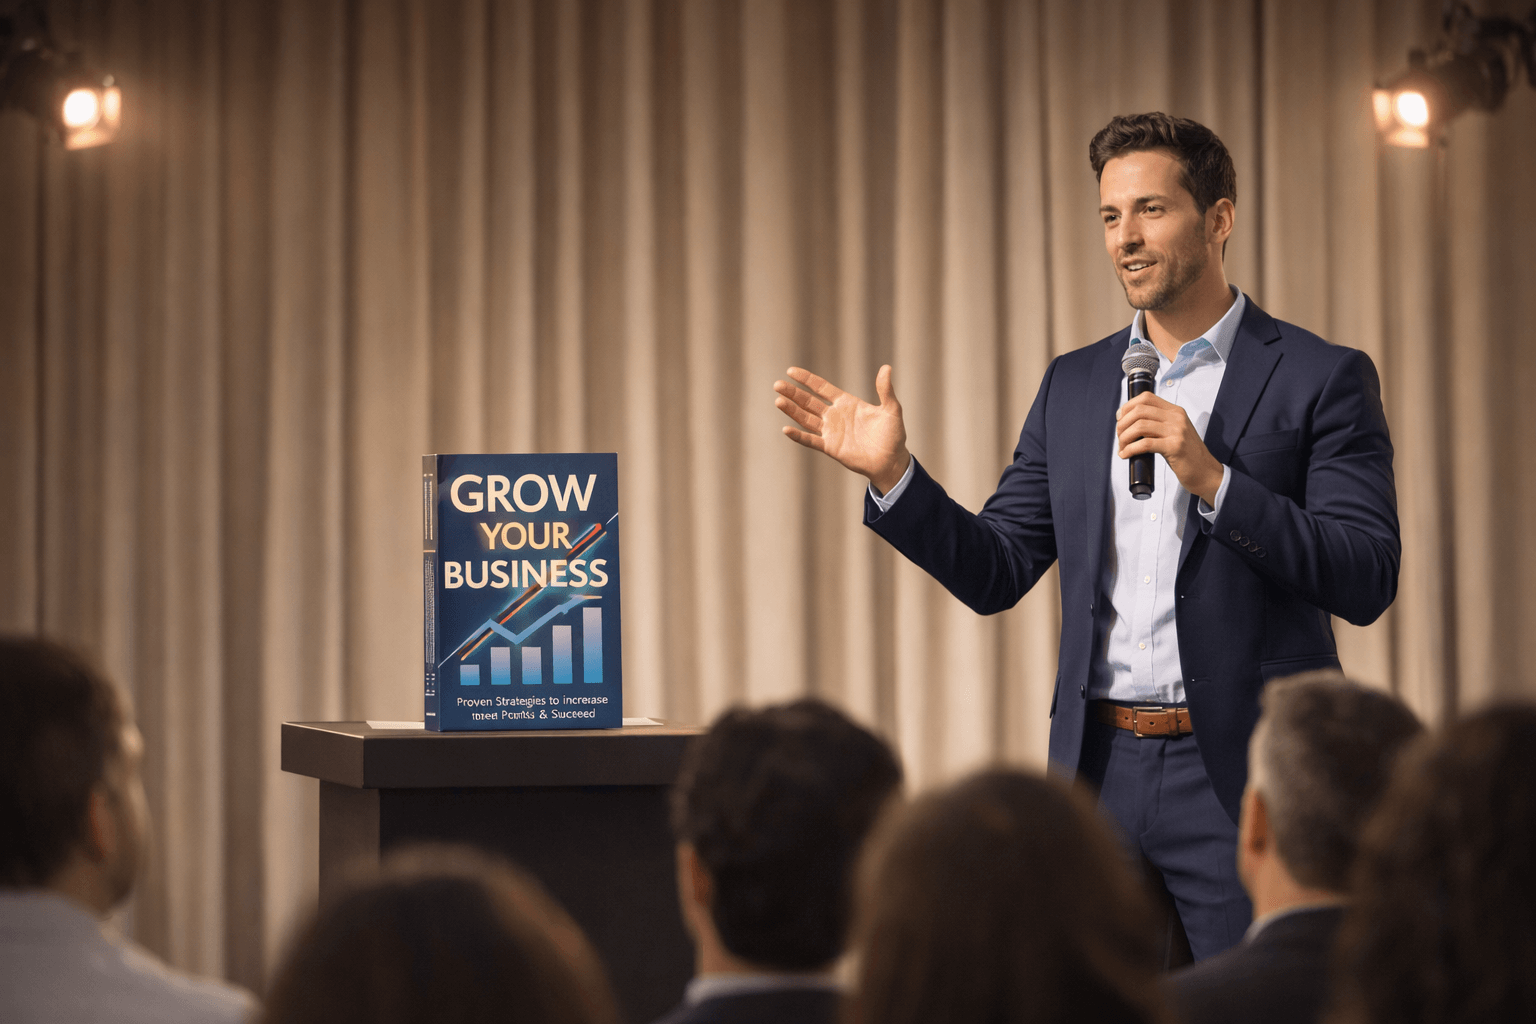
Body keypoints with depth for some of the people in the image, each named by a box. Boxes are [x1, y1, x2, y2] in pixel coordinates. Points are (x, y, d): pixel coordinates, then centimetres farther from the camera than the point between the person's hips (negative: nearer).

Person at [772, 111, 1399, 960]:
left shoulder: (1321, 379, -2)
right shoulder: (1073, 386, 14)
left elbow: (1368, 581, -11)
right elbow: (995, 572, 12)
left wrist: (1212, 478, -20)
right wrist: (892, 475, -2)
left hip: (1241, 778, -4)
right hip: (1098, 771, 5)